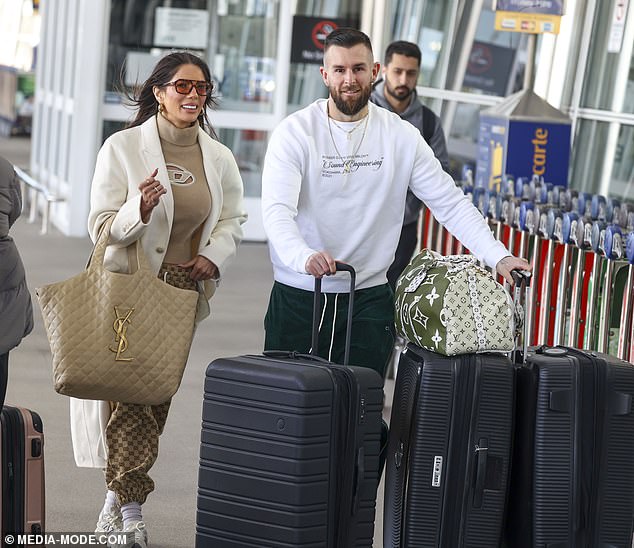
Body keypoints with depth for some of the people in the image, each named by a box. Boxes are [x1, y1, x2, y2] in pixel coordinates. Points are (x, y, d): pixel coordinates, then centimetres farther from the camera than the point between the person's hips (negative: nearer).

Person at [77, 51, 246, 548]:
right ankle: (129, 507, -9)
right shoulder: (122, 148, -6)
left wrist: (214, 255, -5)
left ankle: (119, 496, 20)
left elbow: (232, 220, 15)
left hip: (183, 290, 5)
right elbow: (101, 227, -8)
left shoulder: (219, 158, 7)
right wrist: (139, 210, -28)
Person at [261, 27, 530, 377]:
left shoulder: (403, 137, 2)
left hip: (369, 298, 2)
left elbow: (450, 204, 2)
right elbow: (277, 210, -18)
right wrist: (305, 257, -38)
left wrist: (499, 257, -11)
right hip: (298, 295, -1)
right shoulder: (295, 132, -6)